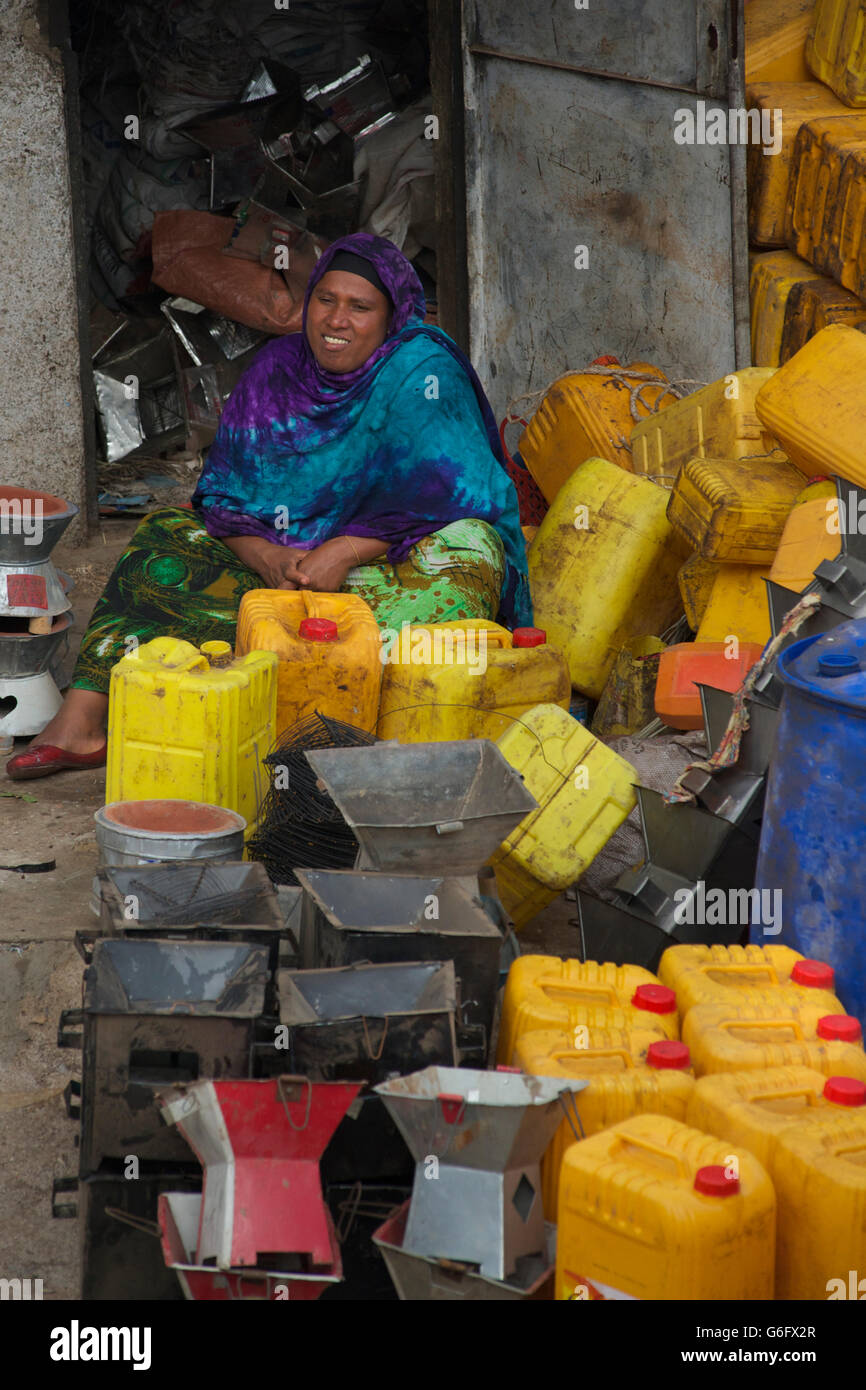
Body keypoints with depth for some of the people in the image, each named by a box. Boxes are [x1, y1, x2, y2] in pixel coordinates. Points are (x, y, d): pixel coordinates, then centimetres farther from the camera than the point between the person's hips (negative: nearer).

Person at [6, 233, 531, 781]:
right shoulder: (276, 370, 4)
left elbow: (450, 494, -19)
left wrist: (344, 553, -26)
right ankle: (82, 720, -23)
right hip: (285, 563, 5)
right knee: (165, 537, -7)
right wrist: (271, 560, -18)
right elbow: (225, 495, 2)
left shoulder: (423, 370, -9)